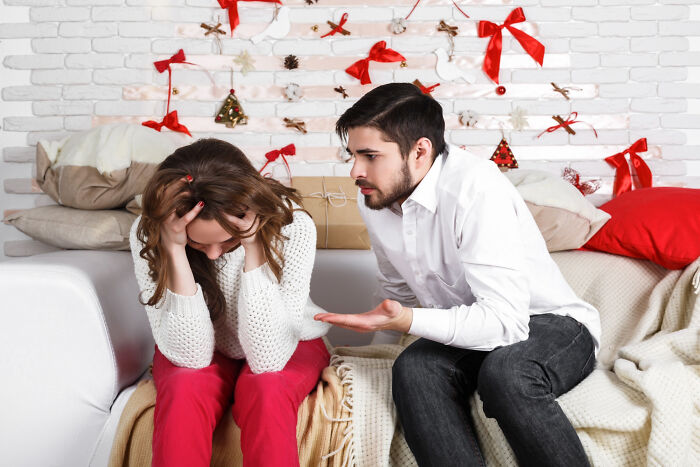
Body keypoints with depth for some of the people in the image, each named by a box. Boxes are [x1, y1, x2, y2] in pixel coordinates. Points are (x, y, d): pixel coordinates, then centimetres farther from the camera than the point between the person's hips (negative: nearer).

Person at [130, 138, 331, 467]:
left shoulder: (292, 226, -28)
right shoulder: (148, 234, -22)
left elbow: (267, 358, -31)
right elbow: (191, 355, -26)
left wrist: (253, 246, -37)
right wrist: (175, 251, -36)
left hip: (286, 349, -1)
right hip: (202, 352, 1)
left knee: (265, 390, -32)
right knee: (184, 391, -31)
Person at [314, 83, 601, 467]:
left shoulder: (477, 188, -27)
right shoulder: (374, 200, -2)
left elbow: (506, 319, -33)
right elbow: (397, 289, 16)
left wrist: (408, 320, -42)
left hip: (552, 324, -5)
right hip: (467, 332, 6)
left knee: (506, 372, -36)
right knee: (413, 368, -25)